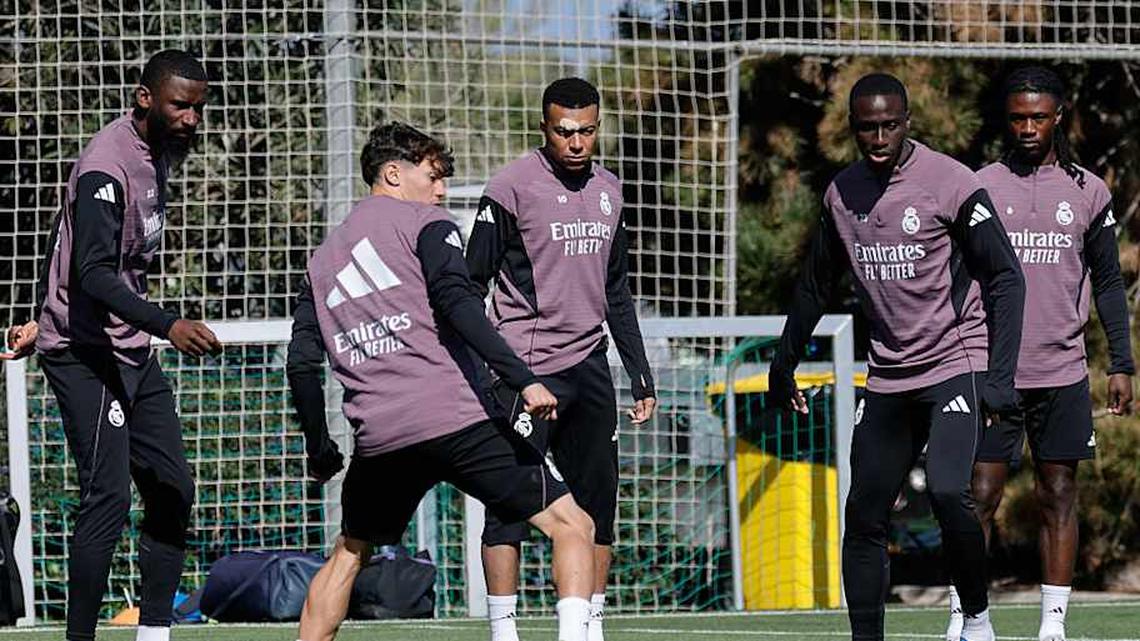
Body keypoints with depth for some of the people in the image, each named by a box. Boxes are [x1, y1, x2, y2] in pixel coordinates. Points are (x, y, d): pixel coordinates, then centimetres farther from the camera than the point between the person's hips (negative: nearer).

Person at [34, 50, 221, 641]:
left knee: (172, 491, 6)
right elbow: (94, 275, -31)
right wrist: (168, 325, -42)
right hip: (85, 351, -9)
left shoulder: (161, 150, 9)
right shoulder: (107, 168, -21)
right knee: (108, 497, -16)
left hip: (132, 350, 9)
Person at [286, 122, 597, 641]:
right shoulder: (427, 226, 6)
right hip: (454, 421, -5)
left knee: (350, 552, 29)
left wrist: (321, 454, 25)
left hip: (378, 438, 5)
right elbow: (458, 305, -12)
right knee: (571, 525, -3)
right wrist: (523, 380, -19)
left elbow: (302, 364, 18)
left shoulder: (323, 257, 23)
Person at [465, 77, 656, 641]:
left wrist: (642, 377, 19)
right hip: (526, 369, -6)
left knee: (598, 505, 8)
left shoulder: (607, 191, 13)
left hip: (588, 366, 7)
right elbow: (470, 286, -6)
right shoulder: (512, 187, -7)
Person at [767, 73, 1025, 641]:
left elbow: (1005, 279, -10)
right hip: (888, 376, 6)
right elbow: (815, 284, 21)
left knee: (948, 492, -23)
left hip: (956, 366, -6)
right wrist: (784, 363, 23)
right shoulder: (842, 193, 6)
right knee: (864, 515, 2)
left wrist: (1000, 376, -17)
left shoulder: (951, 184, -12)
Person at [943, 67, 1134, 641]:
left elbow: (1108, 284, 11)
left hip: (1062, 373, 1)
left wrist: (1121, 364, 4)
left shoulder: (1088, 193, 7)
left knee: (1059, 497, 3)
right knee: (980, 495, -4)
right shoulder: (981, 186, 4)